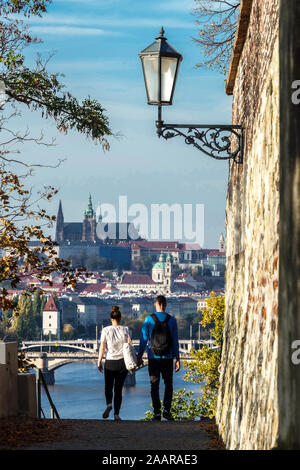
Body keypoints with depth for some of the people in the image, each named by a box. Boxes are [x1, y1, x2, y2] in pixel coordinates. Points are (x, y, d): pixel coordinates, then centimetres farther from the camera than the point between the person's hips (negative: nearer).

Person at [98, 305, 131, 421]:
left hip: (110, 362, -1)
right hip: (122, 362, 1)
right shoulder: (125, 330, -2)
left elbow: (102, 348, -4)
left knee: (108, 387, 14)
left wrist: (99, 362, 4)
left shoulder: (106, 330, -5)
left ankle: (109, 404, -15)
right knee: (119, 389, 9)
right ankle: (116, 414, 3)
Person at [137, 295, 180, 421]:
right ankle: (166, 410, -1)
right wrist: (177, 359, 4)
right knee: (168, 384, 13)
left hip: (153, 357, -1)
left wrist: (139, 357, 4)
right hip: (167, 358, 1)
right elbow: (175, 341, -1)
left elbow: (144, 339, -4)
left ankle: (157, 412, 3)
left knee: (154, 386, 7)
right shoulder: (172, 320, -2)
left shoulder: (149, 319, -5)